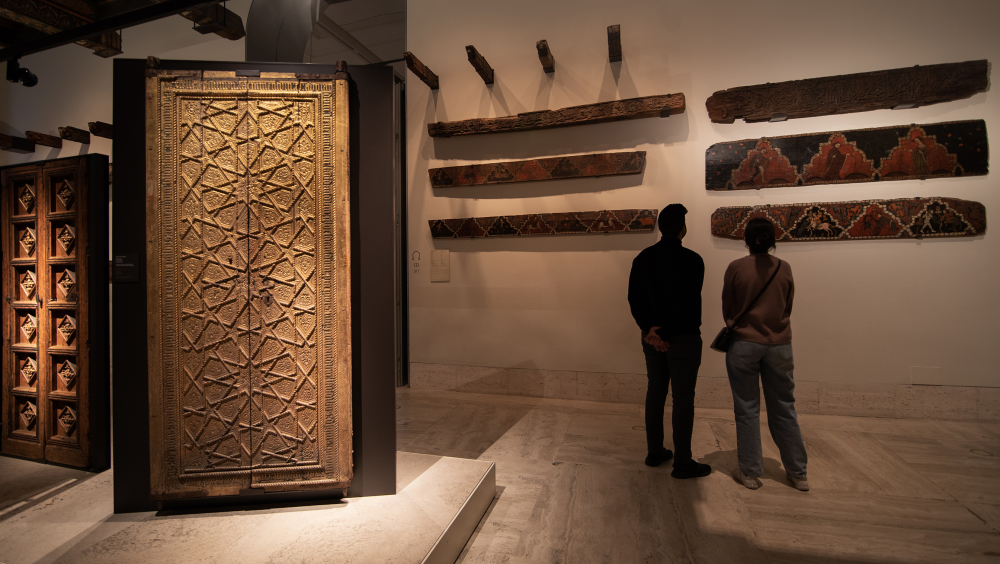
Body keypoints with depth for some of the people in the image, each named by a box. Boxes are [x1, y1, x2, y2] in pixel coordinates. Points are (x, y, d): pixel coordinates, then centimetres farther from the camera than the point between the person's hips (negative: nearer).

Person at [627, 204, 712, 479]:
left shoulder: (643, 258, 3)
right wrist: (664, 332, -13)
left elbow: (634, 298, -1)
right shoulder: (692, 260, -13)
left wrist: (651, 329, -7)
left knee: (655, 392, 15)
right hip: (683, 338, -5)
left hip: (652, 336, 6)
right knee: (683, 398, 3)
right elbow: (688, 304, -19)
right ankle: (682, 463, 13)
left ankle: (654, 452, 25)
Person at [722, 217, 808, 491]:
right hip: (779, 345, 3)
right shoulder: (784, 268, 0)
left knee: (747, 409, 7)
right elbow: (788, 308, 9)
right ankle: (798, 473, 25)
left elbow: (727, 309, 0)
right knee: (784, 409, 14)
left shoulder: (736, 267, -8)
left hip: (744, 343, -3)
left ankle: (750, 472, 15)